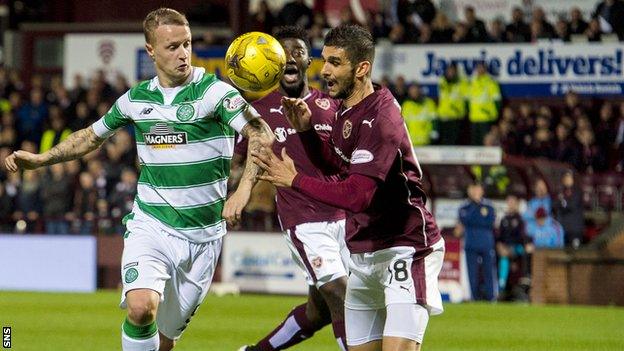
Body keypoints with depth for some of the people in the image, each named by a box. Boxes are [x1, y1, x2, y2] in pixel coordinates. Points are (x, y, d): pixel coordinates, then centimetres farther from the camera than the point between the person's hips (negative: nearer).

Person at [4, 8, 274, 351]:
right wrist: (39, 159, 13)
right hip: (150, 225, 1)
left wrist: (244, 187, -33)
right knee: (141, 307, -25)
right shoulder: (136, 99, 5)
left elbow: (261, 135, -18)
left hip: (202, 234, -1)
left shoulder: (214, 92, -8)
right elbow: (92, 136, 22)